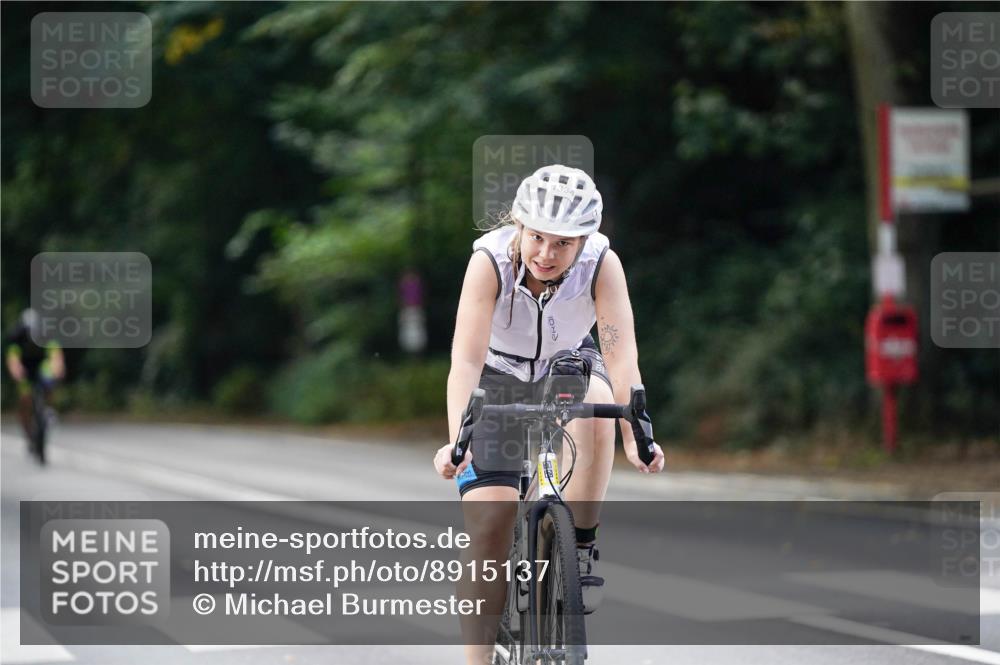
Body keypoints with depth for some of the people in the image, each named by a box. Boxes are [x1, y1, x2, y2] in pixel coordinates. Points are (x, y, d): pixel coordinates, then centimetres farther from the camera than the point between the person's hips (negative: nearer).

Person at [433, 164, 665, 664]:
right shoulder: (490, 261, -29)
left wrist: (636, 437, -45)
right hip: (500, 377, -1)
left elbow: (620, 355, -31)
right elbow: (466, 360, -36)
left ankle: (581, 548, -20)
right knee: (489, 521, -13)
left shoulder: (602, 265, -25)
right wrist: (457, 441, -49)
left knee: (595, 407, -36)